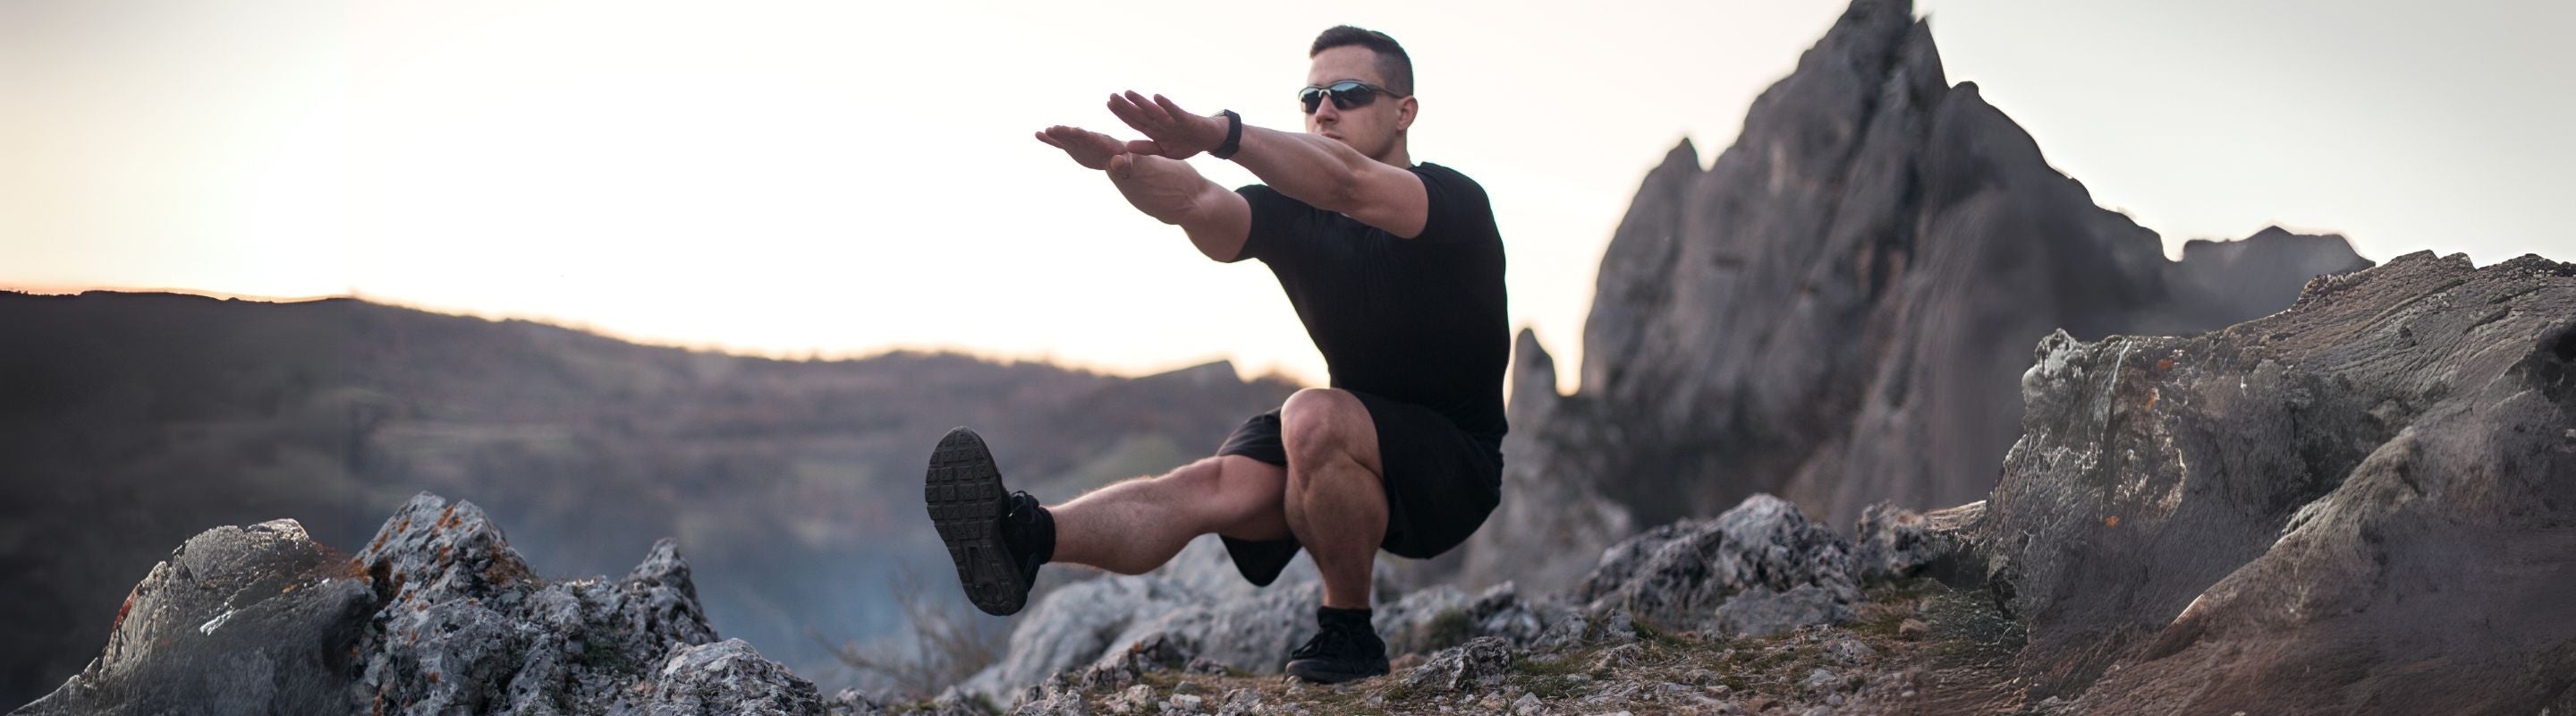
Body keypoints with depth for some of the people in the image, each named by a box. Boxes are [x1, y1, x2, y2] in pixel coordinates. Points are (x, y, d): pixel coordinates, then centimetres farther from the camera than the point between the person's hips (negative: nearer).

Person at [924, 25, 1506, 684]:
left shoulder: (1454, 203, -13)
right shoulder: (1293, 213, 4)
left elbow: (1346, 182, -36)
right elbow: (1200, 206, -19)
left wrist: (1218, 134, -53)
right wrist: (1120, 162, -42)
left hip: (1454, 466, -5)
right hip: (1356, 448, 5)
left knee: (1313, 418, -34)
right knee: (1214, 486, -25)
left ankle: (1348, 632, -19)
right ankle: (1025, 537, -48)